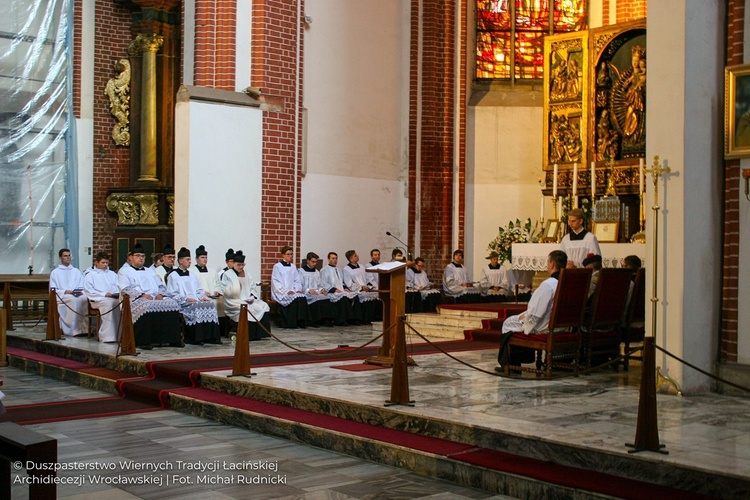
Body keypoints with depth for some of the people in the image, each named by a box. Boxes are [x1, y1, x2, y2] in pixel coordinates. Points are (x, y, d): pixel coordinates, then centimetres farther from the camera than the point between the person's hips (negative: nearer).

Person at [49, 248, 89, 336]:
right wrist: (66, 291, -12)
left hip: (78, 295, 3)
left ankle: (85, 327, -35)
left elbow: (82, 287, 17)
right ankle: (74, 329, -37)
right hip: (61, 296, -3)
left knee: (85, 299, -34)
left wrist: (80, 292, -8)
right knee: (74, 300, -38)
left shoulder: (77, 272, 25)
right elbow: (53, 290, 5)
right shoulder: (55, 272, 14)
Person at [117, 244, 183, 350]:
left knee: (173, 305, -22)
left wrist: (160, 294, -1)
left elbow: (161, 285, 23)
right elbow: (125, 289, -3)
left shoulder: (150, 271, 32)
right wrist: (142, 295, -16)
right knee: (146, 307, -39)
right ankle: (143, 341, -32)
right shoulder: (124, 271, 13)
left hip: (157, 298, 5)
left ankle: (173, 339, -22)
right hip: (137, 299, -5)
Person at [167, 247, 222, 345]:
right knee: (196, 308, -36)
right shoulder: (173, 276, 7)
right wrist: (186, 299, -16)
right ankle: (195, 338, -34)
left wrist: (203, 297, 0)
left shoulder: (193, 276, 28)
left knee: (211, 305, -24)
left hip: (196, 301, 6)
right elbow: (172, 295, -3)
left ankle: (211, 336, -27)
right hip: (183, 304, -6)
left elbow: (200, 291, 23)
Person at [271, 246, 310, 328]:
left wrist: (298, 289, -3)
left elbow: (297, 281, 19)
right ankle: (290, 323, -25)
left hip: (293, 292, 5)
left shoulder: (293, 267, 19)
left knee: (302, 298, -26)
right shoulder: (277, 266, 0)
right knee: (294, 299, -32)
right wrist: (286, 291, -18)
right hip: (281, 293, -5)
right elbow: (276, 282, -7)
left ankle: (301, 322, -24)